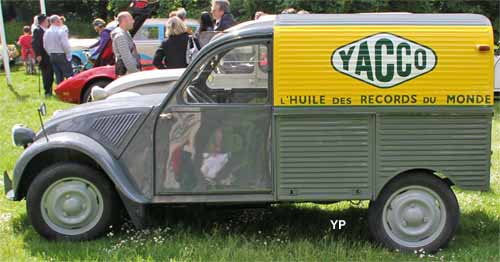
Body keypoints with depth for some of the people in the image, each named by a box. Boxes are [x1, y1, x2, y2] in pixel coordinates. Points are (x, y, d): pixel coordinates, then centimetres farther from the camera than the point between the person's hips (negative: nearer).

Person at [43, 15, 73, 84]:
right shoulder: (61, 30, -14)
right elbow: (65, 45, -18)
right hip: (62, 55, -7)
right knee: (69, 75, -2)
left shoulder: (47, 32, 7)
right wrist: (69, 55, -9)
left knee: (58, 76, 11)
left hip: (52, 57, 7)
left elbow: (45, 46, 10)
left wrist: (50, 55, 18)